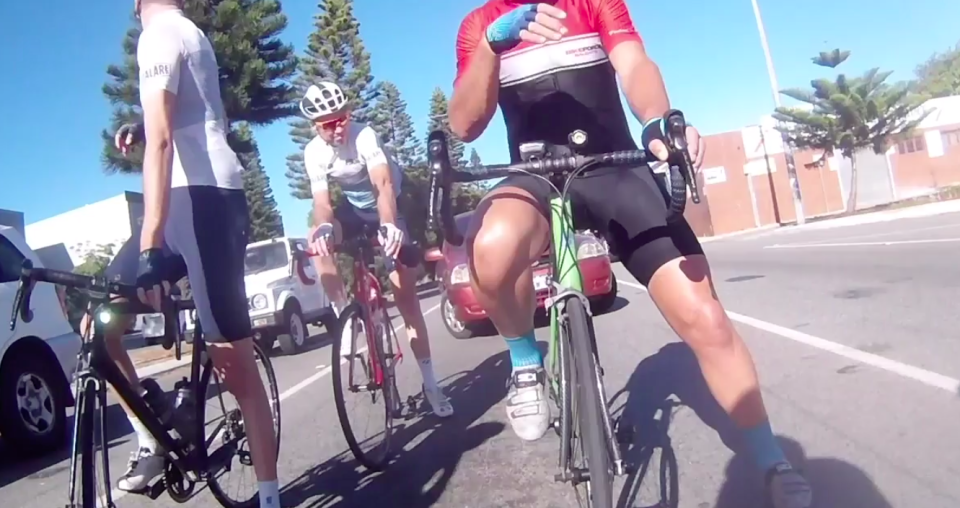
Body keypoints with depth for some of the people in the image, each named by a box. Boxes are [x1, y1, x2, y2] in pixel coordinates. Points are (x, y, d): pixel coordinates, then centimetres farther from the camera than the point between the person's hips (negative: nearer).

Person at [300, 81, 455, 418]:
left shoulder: (365, 136, -29)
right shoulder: (313, 152, -17)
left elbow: (384, 185, -42)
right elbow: (321, 202, -24)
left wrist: (389, 225, -61)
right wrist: (324, 227, -48)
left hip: (389, 206, -3)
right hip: (354, 207, 4)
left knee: (405, 293, -9)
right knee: (318, 241, -31)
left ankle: (430, 383, -3)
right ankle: (345, 318, -19)